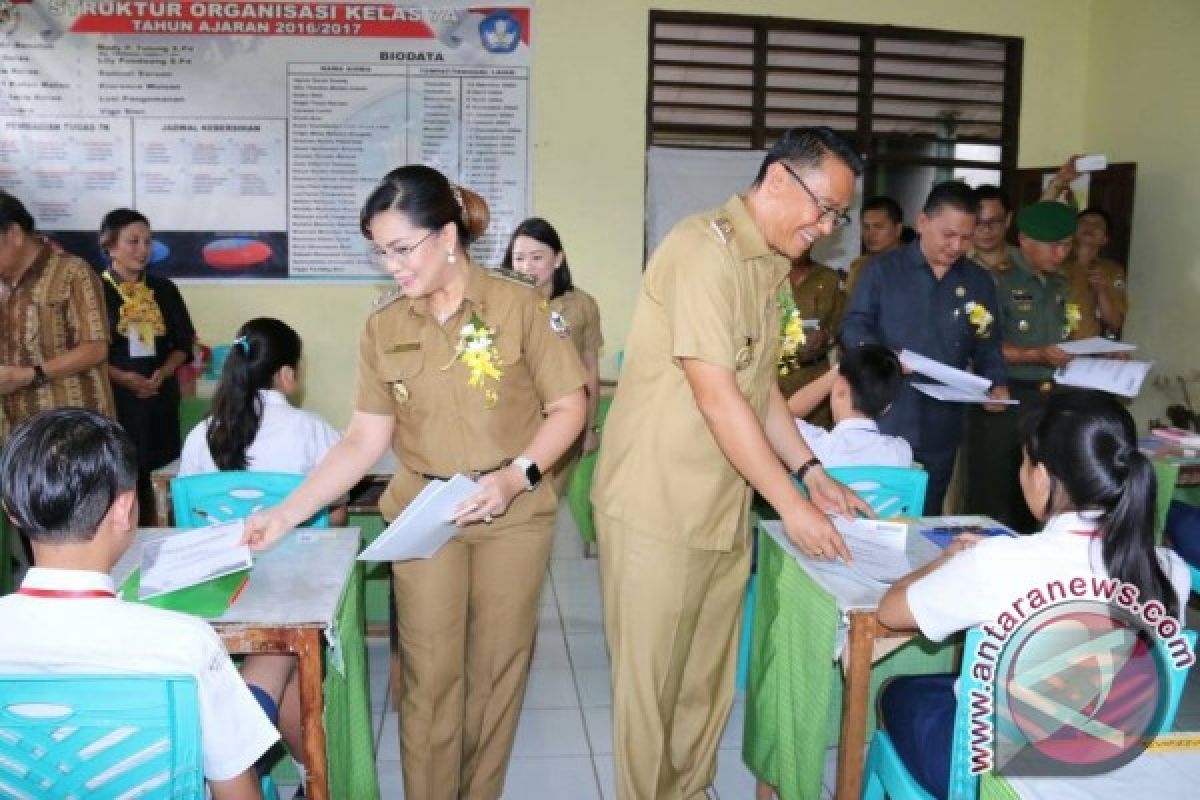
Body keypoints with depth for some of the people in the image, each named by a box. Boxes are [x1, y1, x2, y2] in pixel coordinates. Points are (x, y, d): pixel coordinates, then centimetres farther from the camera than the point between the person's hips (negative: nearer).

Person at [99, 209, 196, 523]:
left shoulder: (164, 289, 11)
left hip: (160, 397, 3)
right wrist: (121, 377, -16)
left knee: (156, 476, 2)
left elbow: (184, 343, 11)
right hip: (113, 397, -3)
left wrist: (162, 373, -6)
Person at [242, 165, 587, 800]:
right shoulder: (384, 325, 1)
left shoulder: (518, 303, -9)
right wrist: (287, 512, -8)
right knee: (428, 673, 4)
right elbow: (364, 439, 1)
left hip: (512, 512, -2)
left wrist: (515, 476, -19)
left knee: (496, 666, 10)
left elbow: (567, 407, -5)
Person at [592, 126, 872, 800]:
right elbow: (716, 395, -21)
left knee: (708, 683, 16)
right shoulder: (704, 248, -17)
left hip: (726, 508, 8)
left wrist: (814, 474, 8)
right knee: (652, 682, 6)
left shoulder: (770, 265, 13)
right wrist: (790, 503, -16)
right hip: (660, 509, -8)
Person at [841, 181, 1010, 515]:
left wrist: (997, 385, -5)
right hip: (882, 423, -3)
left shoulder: (979, 283, 12)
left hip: (940, 431, 4)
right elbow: (854, 326, -5)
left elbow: (987, 348, 13)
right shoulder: (882, 270, 0)